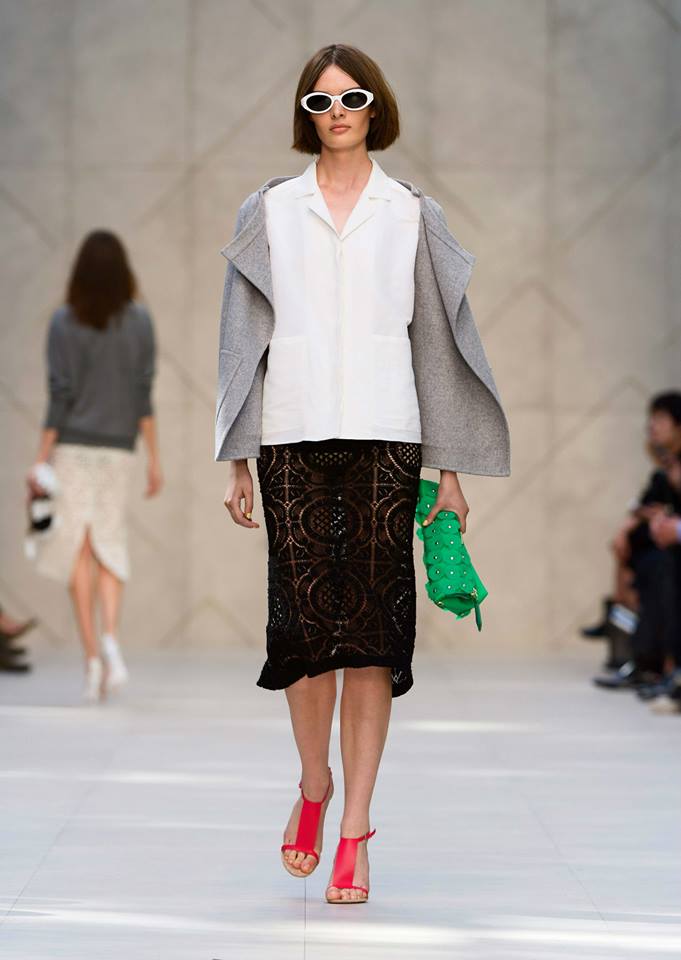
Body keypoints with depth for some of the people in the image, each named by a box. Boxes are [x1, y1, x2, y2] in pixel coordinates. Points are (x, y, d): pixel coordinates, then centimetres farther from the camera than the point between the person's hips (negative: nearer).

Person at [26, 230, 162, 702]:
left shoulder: (64, 322, -5)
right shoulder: (140, 321, 1)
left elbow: (59, 397, -7)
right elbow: (144, 393, 0)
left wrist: (41, 460, -3)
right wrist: (154, 457, 5)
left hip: (73, 447, -2)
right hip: (119, 450, 2)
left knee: (78, 551, 2)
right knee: (110, 548, 10)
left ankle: (92, 655, -5)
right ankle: (110, 636, -13)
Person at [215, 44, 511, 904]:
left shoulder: (413, 215, 10)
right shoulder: (269, 211, 11)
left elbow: (438, 340, 10)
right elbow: (246, 337, 10)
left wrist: (450, 468, 6)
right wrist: (236, 461, 4)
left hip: (385, 437, 0)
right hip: (294, 438, 1)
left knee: (373, 625, -4)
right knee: (303, 617, -3)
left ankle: (355, 826, 1)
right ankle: (314, 783, 22)